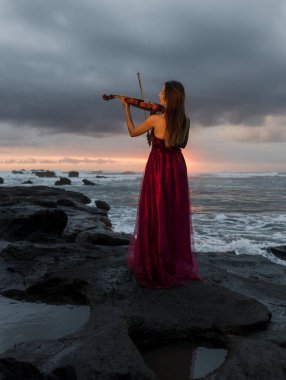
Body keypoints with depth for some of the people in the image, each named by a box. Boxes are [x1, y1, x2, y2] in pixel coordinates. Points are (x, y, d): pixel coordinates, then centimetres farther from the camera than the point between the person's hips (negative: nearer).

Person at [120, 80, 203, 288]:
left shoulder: (156, 119, -15)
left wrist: (127, 109, 12)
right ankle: (180, 263, 21)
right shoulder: (185, 121, -1)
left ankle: (157, 267, 11)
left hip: (158, 167, -5)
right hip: (177, 167, 5)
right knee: (176, 217, 13)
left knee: (156, 216, 4)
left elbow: (133, 132, 1)